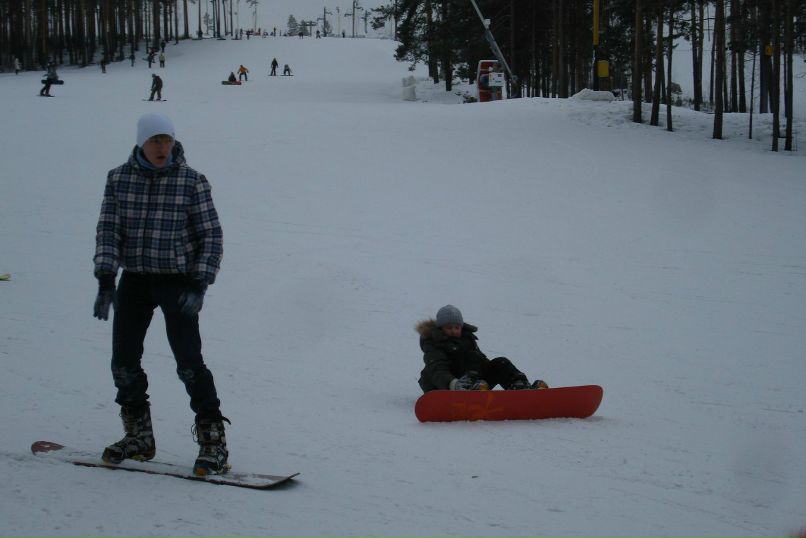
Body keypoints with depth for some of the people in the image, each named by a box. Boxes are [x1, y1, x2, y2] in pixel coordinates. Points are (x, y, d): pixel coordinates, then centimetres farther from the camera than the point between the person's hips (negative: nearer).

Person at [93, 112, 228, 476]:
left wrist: (199, 285, -12)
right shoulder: (119, 179, 2)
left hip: (177, 280, -3)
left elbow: (211, 235, -2)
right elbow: (108, 230, -1)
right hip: (134, 279, 3)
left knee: (188, 361, -12)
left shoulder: (192, 181, -4)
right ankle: (139, 437, 21)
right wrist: (105, 279, -14)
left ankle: (213, 441, -4)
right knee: (124, 361, 3)